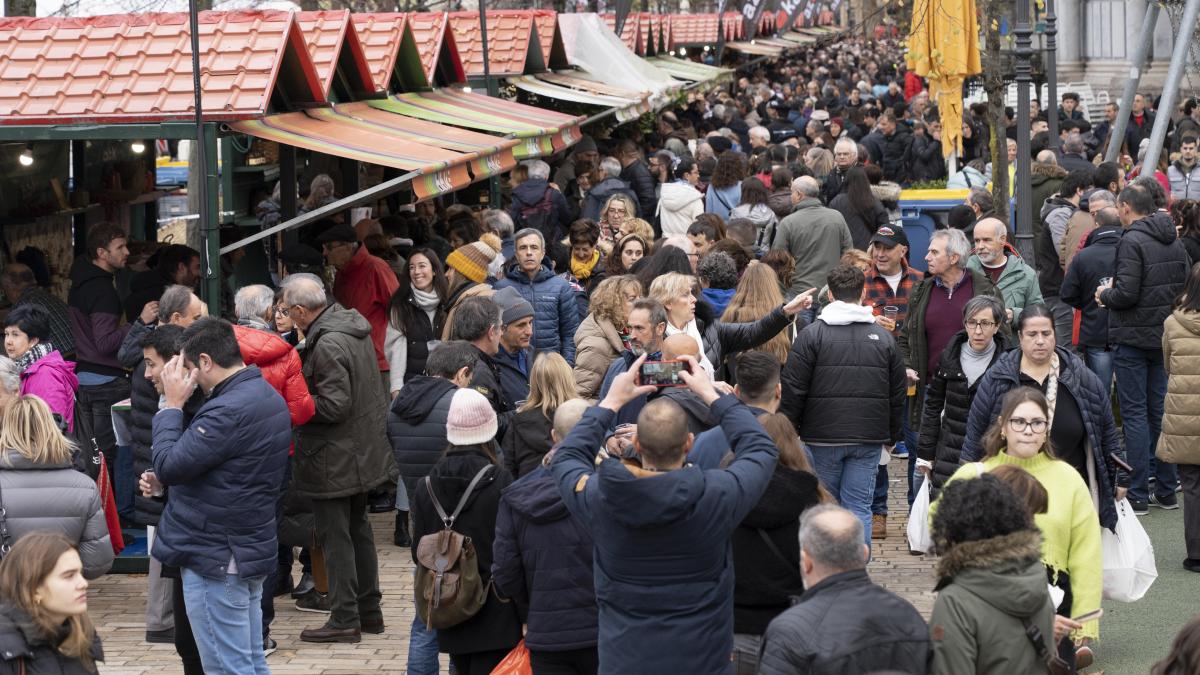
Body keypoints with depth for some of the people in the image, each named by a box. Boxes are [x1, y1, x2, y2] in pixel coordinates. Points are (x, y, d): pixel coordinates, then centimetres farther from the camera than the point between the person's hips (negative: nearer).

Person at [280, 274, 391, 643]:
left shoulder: (327, 345, -24)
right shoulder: (352, 323, 6)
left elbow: (334, 405, -25)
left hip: (334, 458, -10)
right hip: (361, 451, 10)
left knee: (335, 536, -2)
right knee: (358, 529, 19)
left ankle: (345, 620, 4)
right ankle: (368, 611, 28)